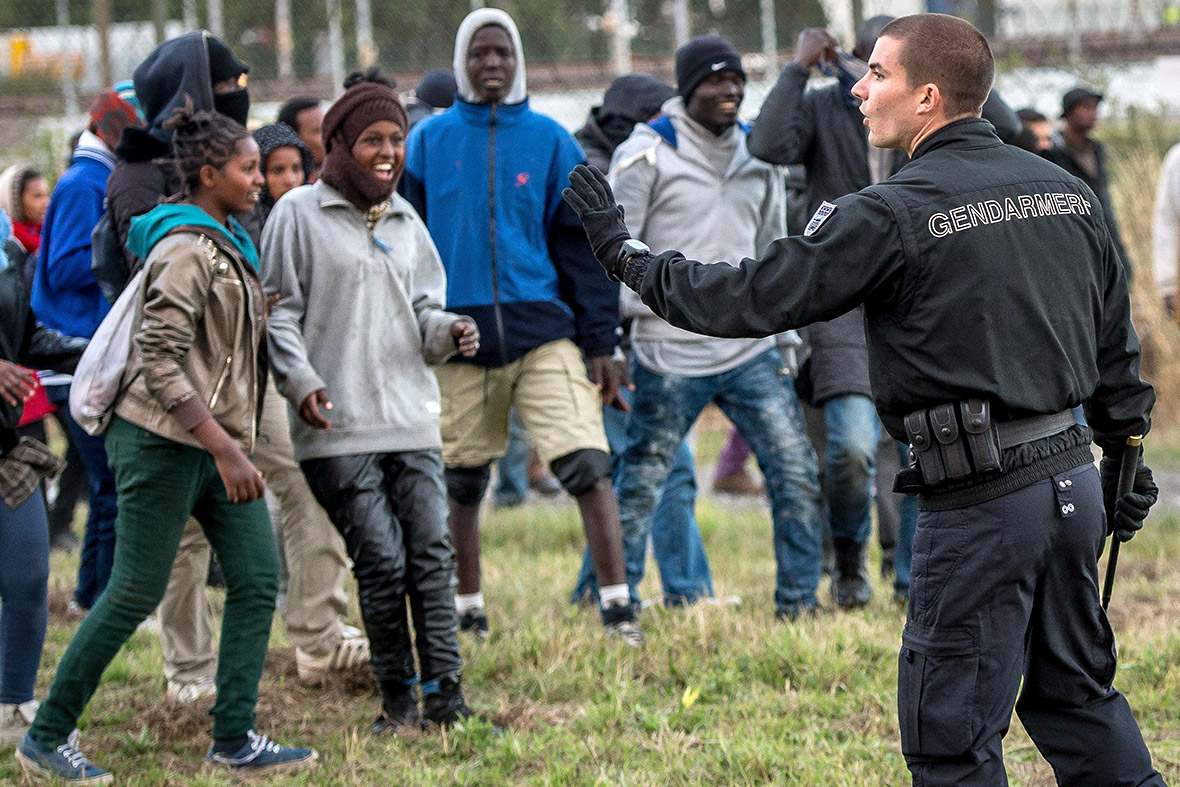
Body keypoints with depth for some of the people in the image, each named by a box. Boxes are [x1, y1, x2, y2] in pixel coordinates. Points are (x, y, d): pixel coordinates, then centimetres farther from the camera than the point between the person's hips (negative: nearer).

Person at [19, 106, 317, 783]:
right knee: (137, 592, -4)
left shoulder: (231, 243, 13)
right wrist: (223, 448, -26)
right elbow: (159, 364, -22)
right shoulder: (185, 251, -16)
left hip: (221, 441, 9)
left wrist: (234, 445, 20)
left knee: (258, 580, 2)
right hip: (166, 442, -9)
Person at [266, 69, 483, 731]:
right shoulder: (300, 213, 0)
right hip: (339, 426, -5)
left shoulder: (406, 221, 17)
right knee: (381, 562, -8)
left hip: (413, 418, 5)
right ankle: (398, 700, 3)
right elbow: (279, 312, 0)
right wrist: (301, 380, -13)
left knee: (432, 554, -3)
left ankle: (444, 695, 0)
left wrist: (448, 332, -1)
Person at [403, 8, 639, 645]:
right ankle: (466, 610, 24)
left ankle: (617, 605, -10)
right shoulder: (427, 142, 7)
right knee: (461, 478, 9)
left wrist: (600, 341, 2)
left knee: (586, 462, -13)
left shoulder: (550, 142, 5)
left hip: (543, 330, -1)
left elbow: (582, 244, 6)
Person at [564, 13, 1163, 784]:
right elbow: (1117, 344, 17)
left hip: (982, 502, -7)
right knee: (1077, 696, 21)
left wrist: (626, 255, 1)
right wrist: (1125, 455, 28)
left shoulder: (893, 215, -13)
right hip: (1075, 481, 7)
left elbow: (752, 299, -10)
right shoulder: (1070, 192, 9)